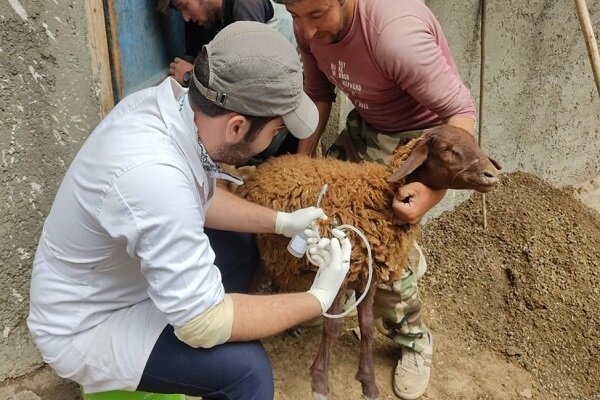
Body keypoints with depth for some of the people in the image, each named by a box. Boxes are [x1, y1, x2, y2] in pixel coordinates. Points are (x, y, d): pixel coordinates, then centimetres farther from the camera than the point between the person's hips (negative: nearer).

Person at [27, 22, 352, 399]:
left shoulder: (165, 103, -14)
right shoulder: (153, 175, -39)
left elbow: (200, 197, 6)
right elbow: (203, 323, -31)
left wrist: (282, 221, -3)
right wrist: (319, 298, -20)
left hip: (119, 276, 8)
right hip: (88, 327, -8)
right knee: (245, 367, -25)